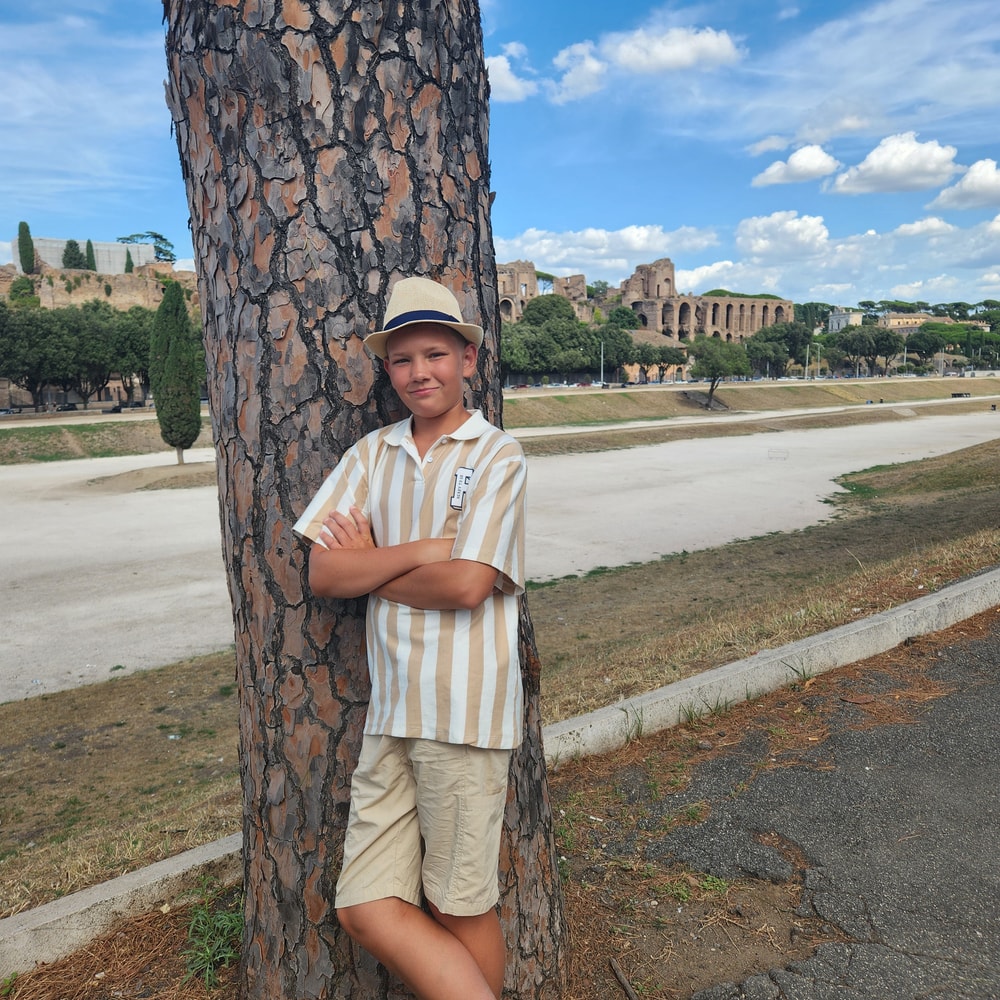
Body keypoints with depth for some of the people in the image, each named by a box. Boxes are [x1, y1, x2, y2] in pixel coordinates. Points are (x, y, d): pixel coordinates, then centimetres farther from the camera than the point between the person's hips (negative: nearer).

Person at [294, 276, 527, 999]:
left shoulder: (498, 456, -5)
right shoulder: (373, 453, 9)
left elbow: (466, 586, -16)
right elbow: (322, 574, 0)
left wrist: (371, 564, -3)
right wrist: (422, 549, -12)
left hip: (465, 711, -5)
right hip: (391, 708, 5)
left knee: (459, 912, 10)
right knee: (366, 907, 6)